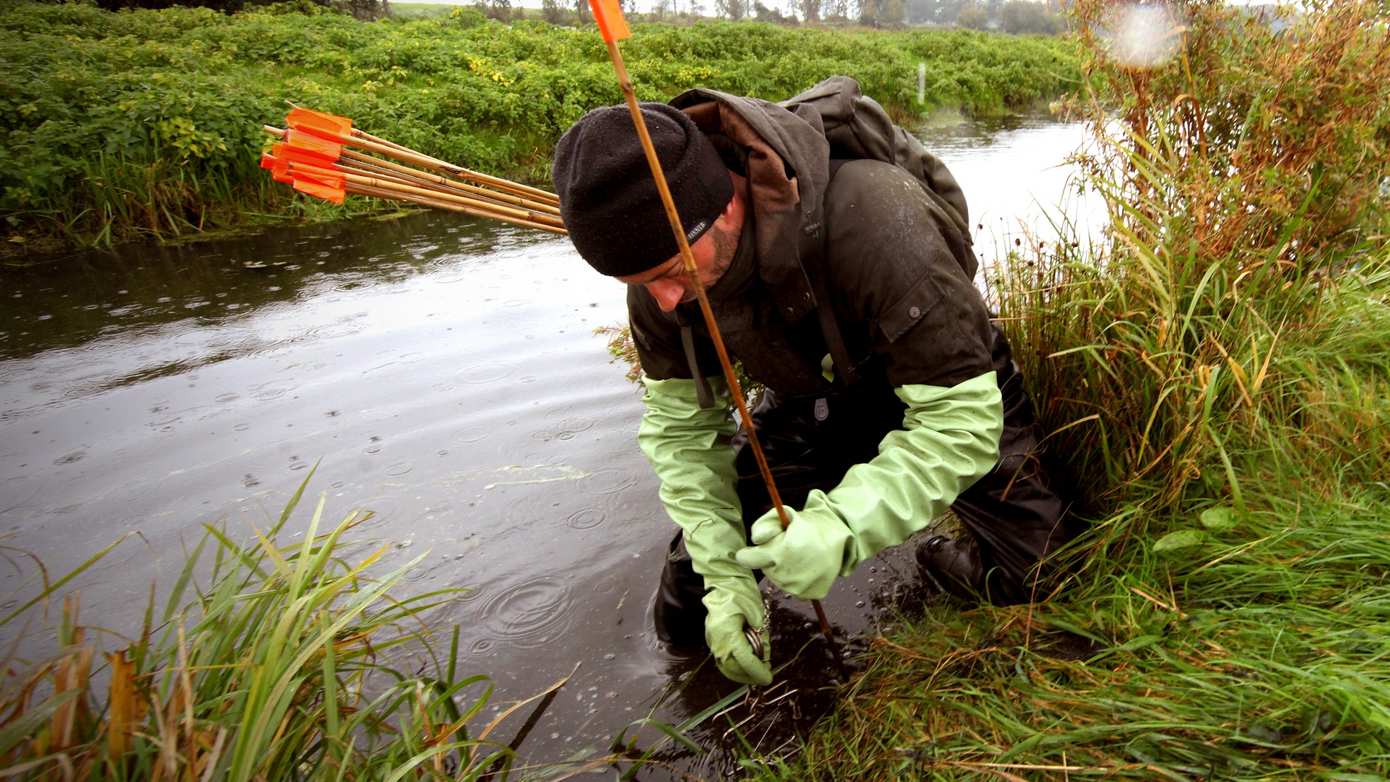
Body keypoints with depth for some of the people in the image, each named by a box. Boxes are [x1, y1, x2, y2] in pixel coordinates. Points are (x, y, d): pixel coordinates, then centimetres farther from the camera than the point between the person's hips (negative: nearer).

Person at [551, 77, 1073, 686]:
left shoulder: (872, 214, -40)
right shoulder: (659, 252, -22)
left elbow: (961, 413, -35)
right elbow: (679, 423, -13)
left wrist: (843, 528, -47)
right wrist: (722, 572, -20)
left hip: (938, 383, -2)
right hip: (806, 398, 3)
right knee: (687, 621, -1)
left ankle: (945, 553, 22)